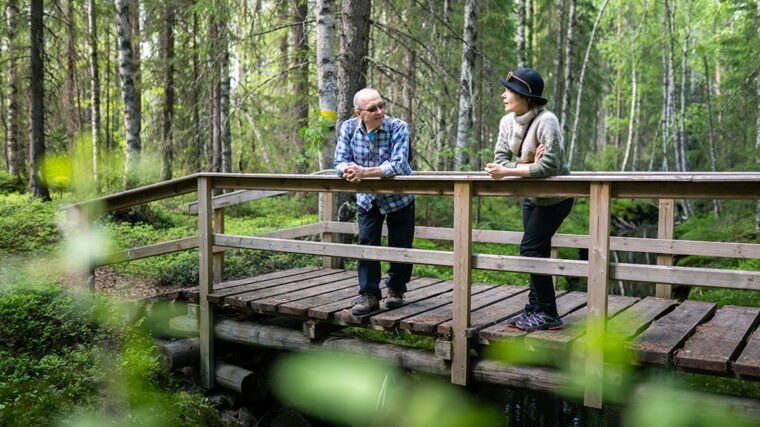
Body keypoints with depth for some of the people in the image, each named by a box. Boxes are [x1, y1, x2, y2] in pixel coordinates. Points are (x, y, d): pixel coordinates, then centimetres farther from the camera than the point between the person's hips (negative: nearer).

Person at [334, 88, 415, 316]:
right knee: (367, 244, -4)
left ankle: (396, 290, 27)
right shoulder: (348, 128, -10)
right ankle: (369, 295, 5)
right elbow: (340, 162, -13)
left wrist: (364, 171, -42)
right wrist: (347, 170, -38)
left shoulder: (398, 127, -22)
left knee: (400, 246, 7)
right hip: (367, 198, 2)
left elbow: (398, 165, -32)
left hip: (399, 197, -2)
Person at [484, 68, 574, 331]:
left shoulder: (546, 121, -25)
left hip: (555, 196, -7)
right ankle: (536, 309, 25)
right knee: (537, 251, 13)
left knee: (530, 248, -11)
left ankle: (549, 314, 0)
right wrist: (528, 166, -26)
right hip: (531, 196, 7)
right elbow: (500, 159, -9)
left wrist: (508, 171, -32)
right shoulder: (507, 121, -5)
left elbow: (549, 165, -32)